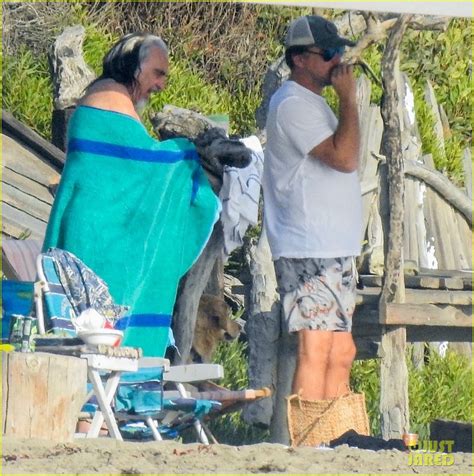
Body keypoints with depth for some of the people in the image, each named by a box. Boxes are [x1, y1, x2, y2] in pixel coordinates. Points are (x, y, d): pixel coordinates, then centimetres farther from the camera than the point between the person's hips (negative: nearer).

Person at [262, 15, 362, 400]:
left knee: (341, 352, 9)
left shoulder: (312, 104, 21)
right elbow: (344, 157, -20)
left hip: (334, 251, 10)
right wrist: (348, 99, -13)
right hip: (310, 252, -10)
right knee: (316, 350, -12)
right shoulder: (293, 104, -12)